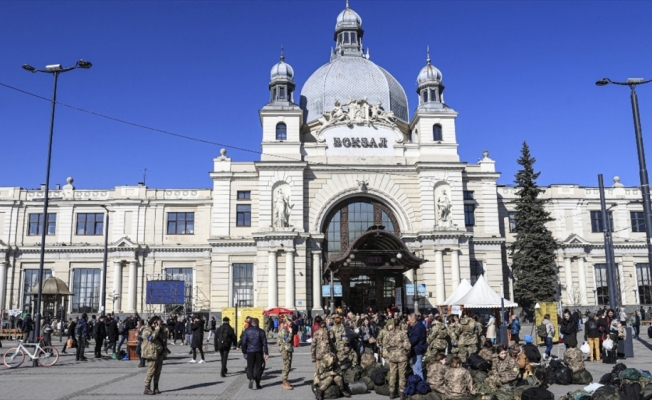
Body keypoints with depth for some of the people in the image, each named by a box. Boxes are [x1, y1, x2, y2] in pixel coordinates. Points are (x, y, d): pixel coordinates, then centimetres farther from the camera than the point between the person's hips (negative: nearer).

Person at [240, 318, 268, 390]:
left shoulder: (246, 331, 0)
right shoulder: (261, 331, -1)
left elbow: (243, 342, -2)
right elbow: (264, 343, -2)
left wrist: (244, 351, 9)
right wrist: (266, 353, 1)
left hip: (250, 352, 0)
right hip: (259, 352, 0)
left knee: (250, 366, 8)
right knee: (258, 367, 7)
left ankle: (250, 378, -19)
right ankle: (257, 384, 8)